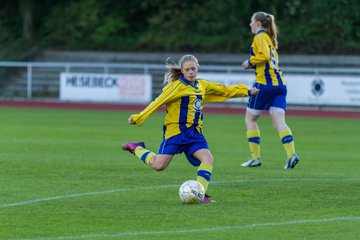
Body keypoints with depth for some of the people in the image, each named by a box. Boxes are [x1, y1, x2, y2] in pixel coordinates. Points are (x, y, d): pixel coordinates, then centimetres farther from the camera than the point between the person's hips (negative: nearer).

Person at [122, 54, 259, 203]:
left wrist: (247, 92, 27)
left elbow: (225, 90, 24)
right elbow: (158, 102, -8)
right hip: (176, 131, -6)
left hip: (194, 133, 6)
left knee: (208, 159, -16)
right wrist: (137, 118, -10)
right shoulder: (176, 86, -7)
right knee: (159, 165, -11)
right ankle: (136, 148, 15)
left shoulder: (203, 86, 13)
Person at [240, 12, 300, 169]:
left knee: (250, 119, 9)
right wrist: (253, 64, 15)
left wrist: (250, 62, -6)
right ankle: (291, 154, -20)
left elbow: (265, 55, -20)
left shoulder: (260, 36, -5)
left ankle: (255, 157, 7)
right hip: (279, 83, 7)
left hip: (265, 83, -7)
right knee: (279, 122, -2)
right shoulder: (270, 39, 21)